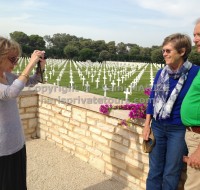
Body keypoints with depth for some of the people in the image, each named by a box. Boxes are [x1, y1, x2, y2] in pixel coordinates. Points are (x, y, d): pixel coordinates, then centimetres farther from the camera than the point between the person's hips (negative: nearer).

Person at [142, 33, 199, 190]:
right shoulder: (161, 73, 1)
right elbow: (152, 99, 8)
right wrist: (147, 125, 5)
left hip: (179, 129, -4)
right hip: (157, 127, 4)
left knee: (171, 175, 9)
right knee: (154, 171, 14)